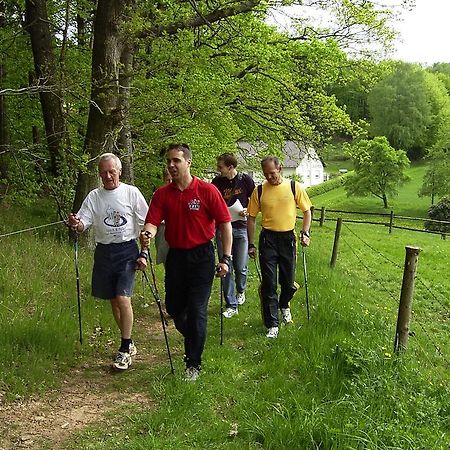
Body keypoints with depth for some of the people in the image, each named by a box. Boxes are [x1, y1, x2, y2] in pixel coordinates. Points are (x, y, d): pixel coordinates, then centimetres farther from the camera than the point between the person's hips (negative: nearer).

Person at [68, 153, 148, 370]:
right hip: (103, 251, 4)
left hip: (127, 249, -4)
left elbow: (146, 222, 2)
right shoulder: (94, 197, 4)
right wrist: (76, 224, -27)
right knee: (113, 300, 11)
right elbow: (83, 224, -3)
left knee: (123, 298, -15)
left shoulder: (131, 193, -3)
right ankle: (128, 343, 27)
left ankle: (125, 348, -2)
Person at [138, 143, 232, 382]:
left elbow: (225, 223, -5)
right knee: (173, 307, 13)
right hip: (175, 255, 4)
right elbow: (152, 222, -9)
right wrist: (147, 234, -33)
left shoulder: (207, 190, -9)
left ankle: (193, 363, 11)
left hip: (201, 256, -4)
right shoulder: (162, 194, 0)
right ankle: (192, 339, 44)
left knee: (197, 310, -3)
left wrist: (226, 258, -8)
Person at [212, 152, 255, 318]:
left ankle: (240, 291, 35)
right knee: (226, 268, 0)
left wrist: (248, 211, -11)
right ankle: (231, 305, 11)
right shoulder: (217, 182, 1)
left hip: (241, 228, -1)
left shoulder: (246, 180, -2)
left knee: (240, 267, 2)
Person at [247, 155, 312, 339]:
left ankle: (284, 305, 43)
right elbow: (251, 218, 5)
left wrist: (305, 232, -6)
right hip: (267, 239, 0)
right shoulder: (259, 191, -1)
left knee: (289, 282, 11)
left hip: (288, 238, 1)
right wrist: (251, 244, 3)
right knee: (268, 284, -1)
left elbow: (307, 211, 7)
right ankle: (272, 325, 8)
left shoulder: (294, 187, -2)